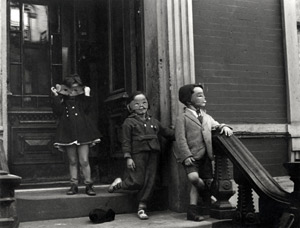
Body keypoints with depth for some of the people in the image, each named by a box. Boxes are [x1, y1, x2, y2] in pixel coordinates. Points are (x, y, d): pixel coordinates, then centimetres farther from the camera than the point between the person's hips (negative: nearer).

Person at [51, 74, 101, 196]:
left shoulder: (81, 99, 9)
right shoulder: (63, 100, 8)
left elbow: (86, 110, -6)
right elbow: (58, 112, -7)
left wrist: (87, 95, -10)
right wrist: (55, 96, -9)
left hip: (82, 131, -1)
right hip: (68, 132, 1)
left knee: (84, 161, -4)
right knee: (72, 161, 7)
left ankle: (88, 185, 6)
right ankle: (74, 185, 14)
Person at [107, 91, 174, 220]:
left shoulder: (153, 121, 16)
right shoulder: (129, 122, 1)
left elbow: (165, 132, 26)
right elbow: (126, 141, -3)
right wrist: (128, 157, -10)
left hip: (153, 154, 5)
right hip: (138, 154, -5)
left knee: (149, 182, 3)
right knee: (137, 182, -6)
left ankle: (142, 208, 13)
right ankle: (118, 184, 25)